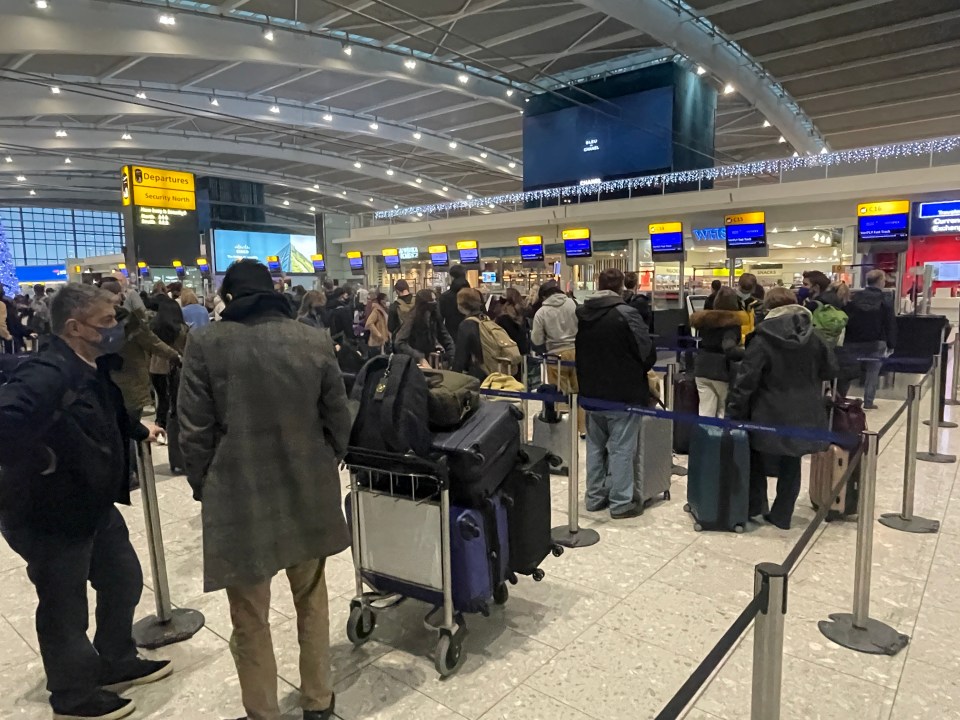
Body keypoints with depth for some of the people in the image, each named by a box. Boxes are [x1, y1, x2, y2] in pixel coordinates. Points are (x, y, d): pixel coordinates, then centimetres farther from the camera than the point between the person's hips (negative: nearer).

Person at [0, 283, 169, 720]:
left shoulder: (92, 370, 4)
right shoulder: (47, 374, -28)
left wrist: (139, 431, 27)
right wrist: (41, 464, -30)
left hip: (95, 505, 9)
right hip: (49, 516, -9)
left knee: (123, 582, 22)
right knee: (65, 610, 11)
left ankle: (115, 664, 44)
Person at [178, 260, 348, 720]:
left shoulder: (206, 344, -8)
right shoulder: (315, 341, -2)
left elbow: (195, 432, -7)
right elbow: (338, 420, 1)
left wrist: (205, 489, 8)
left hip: (240, 498, -3)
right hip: (309, 495, 3)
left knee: (251, 619, 14)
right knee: (312, 602, 22)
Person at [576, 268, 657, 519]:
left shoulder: (581, 314, 4)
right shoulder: (626, 314, -17)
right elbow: (648, 354, -13)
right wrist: (636, 371, 6)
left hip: (591, 392, 6)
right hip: (624, 394, -6)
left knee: (595, 446, 16)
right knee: (621, 449, 2)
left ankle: (595, 497, 25)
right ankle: (621, 502, 10)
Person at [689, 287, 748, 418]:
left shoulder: (704, 318, 6)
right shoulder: (732, 322, -13)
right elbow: (729, 349, -26)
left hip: (702, 369, 5)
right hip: (722, 371, -5)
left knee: (705, 412, 4)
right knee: (725, 412, 12)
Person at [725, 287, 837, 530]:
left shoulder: (763, 339, -13)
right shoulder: (812, 338, 2)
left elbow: (746, 379, -16)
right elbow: (830, 369, 13)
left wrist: (734, 412, -11)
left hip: (771, 416, -4)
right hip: (804, 415, 4)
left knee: (758, 462, 15)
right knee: (791, 465, 15)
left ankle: (754, 507, 22)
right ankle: (782, 515, 21)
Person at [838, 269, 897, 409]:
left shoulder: (855, 297, 2)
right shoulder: (886, 299, -6)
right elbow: (891, 324, -5)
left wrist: (847, 340, 10)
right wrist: (891, 344, 1)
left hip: (854, 341, 2)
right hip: (876, 342, -2)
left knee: (847, 370, 8)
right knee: (873, 371, 5)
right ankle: (868, 402, 4)